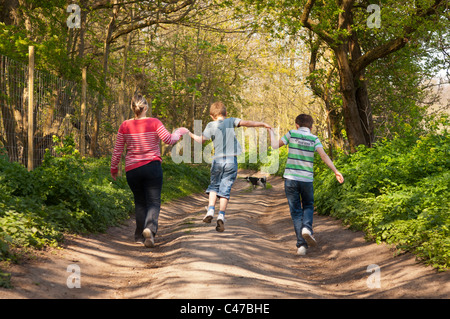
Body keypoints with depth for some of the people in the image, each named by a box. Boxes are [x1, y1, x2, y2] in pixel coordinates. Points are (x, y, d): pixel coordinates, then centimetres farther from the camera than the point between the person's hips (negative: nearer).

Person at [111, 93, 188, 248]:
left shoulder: (125, 126, 0)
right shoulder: (154, 123, -6)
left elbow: (117, 150, 3)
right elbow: (169, 139, -8)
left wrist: (114, 168, 15)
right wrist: (179, 132, 12)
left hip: (132, 170, 2)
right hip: (152, 166, -2)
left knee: (140, 202, 17)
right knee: (153, 202, 1)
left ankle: (140, 236, 18)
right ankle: (150, 228, -25)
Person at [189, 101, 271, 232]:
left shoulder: (211, 125, 3)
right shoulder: (231, 121, 5)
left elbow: (201, 140, 6)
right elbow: (246, 123, -7)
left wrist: (191, 135, 24)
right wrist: (261, 124, 1)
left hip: (217, 160, 0)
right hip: (231, 160, 0)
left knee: (214, 186, 18)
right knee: (225, 189, 3)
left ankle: (210, 211, 1)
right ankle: (221, 216, -5)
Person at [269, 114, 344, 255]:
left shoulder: (292, 134, 2)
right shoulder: (314, 139, 3)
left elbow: (275, 145, 4)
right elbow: (324, 155, -8)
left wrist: (271, 132, 22)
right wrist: (336, 171, -9)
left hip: (291, 178, 0)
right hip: (307, 179, 1)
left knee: (296, 212, 5)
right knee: (308, 206, 21)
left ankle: (301, 244, -3)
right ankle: (307, 228, -9)